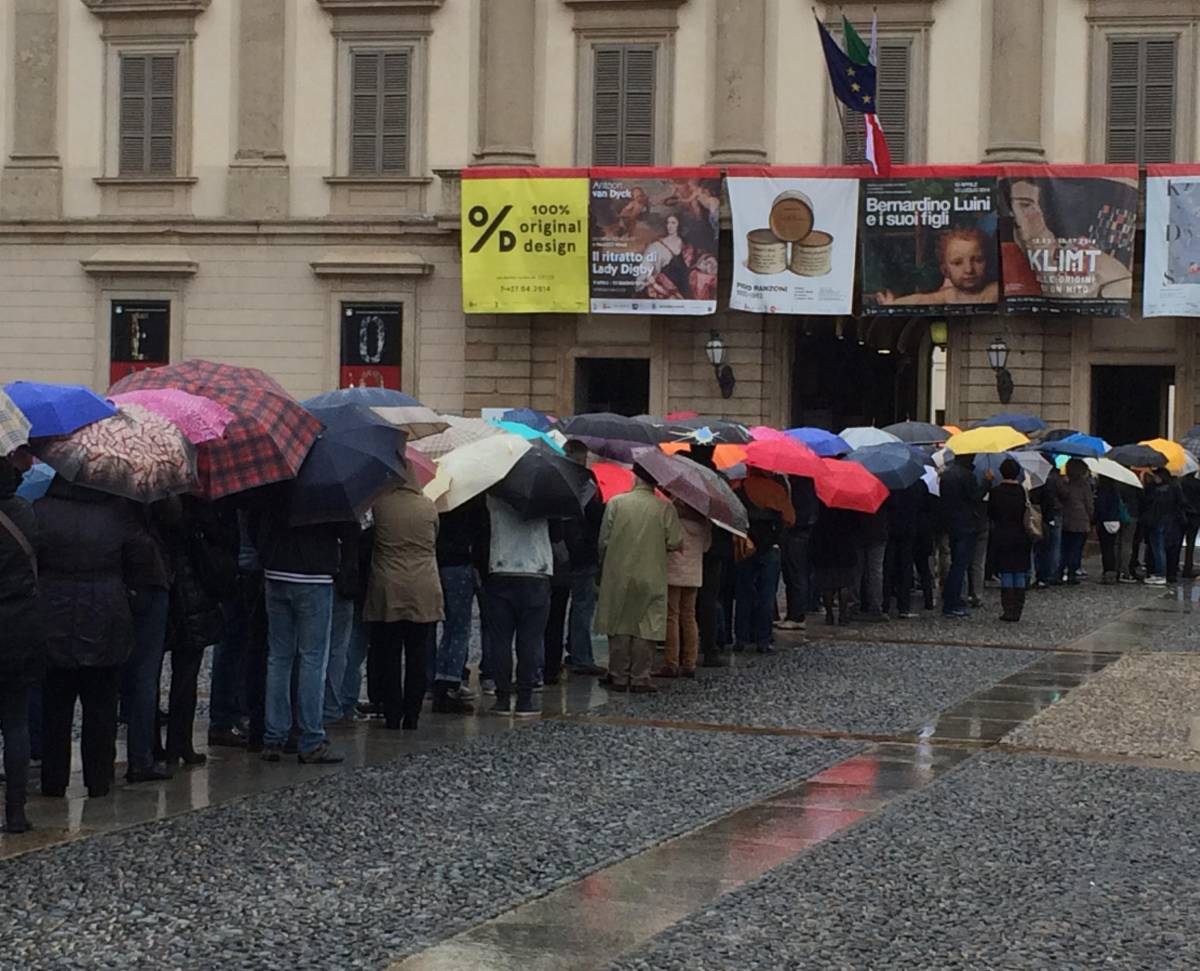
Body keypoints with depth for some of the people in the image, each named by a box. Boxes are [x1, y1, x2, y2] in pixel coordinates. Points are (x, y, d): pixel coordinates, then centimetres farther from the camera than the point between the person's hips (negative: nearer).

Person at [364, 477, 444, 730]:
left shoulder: (380, 503, -6)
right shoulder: (428, 505, 0)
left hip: (387, 593, -1)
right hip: (424, 595, 1)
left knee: (389, 658, 5)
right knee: (417, 658, 6)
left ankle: (392, 716, 5)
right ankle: (412, 717, 6)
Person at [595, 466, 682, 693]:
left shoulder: (616, 503, -6)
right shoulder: (665, 508, -7)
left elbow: (604, 540, -4)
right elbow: (675, 542, -6)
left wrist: (603, 565, 13)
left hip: (618, 575, 1)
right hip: (651, 578, -1)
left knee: (619, 626, 9)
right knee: (646, 628, 4)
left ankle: (618, 676, 10)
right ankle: (640, 678, 2)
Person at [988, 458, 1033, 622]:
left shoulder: (995, 492, -8)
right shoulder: (1023, 491, -4)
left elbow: (990, 515, 1)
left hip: (1002, 537, -2)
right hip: (1022, 537, 2)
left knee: (1006, 573, 2)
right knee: (1020, 573, 7)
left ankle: (1008, 611, -2)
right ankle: (1017, 610, 7)